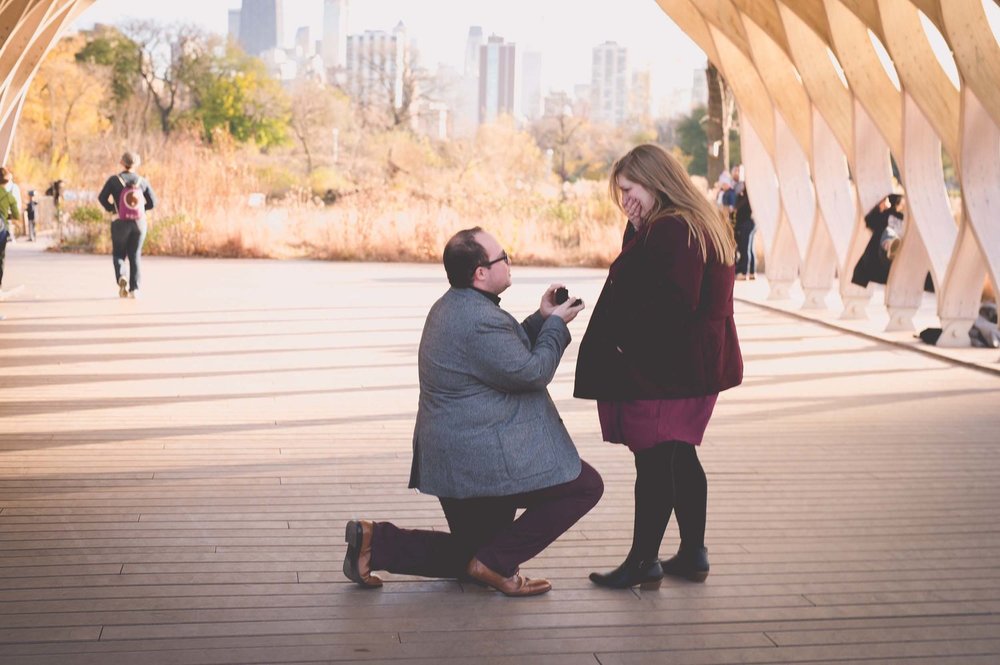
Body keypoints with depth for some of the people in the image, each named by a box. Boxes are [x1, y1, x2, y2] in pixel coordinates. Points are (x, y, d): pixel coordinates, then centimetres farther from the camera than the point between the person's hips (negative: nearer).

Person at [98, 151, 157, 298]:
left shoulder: (114, 180, -5)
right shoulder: (142, 181, 1)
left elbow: (102, 198, -11)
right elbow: (152, 202, 1)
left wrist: (112, 209, 6)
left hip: (121, 222, -2)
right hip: (139, 222, 2)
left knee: (118, 254, 13)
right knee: (135, 256, 11)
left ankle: (121, 277, -15)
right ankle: (134, 289, 4)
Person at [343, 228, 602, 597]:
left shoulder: (451, 306, 12)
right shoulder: (480, 321, -22)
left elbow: (508, 353, 22)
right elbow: (532, 372, -15)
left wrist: (541, 318, 13)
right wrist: (556, 324, -2)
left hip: (452, 461, 11)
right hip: (487, 460, -10)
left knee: (471, 551, 21)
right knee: (586, 485, -1)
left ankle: (376, 541, 7)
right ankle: (496, 563, -3)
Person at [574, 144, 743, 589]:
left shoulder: (671, 230, -18)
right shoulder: (703, 226, 16)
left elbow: (674, 302, -26)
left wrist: (626, 341, -17)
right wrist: (637, 229, 6)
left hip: (664, 369, -11)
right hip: (696, 366, 11)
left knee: (653, 461, -4)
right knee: (681, 458, 16)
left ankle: (644, 560, 2)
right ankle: (692, 553, 23)